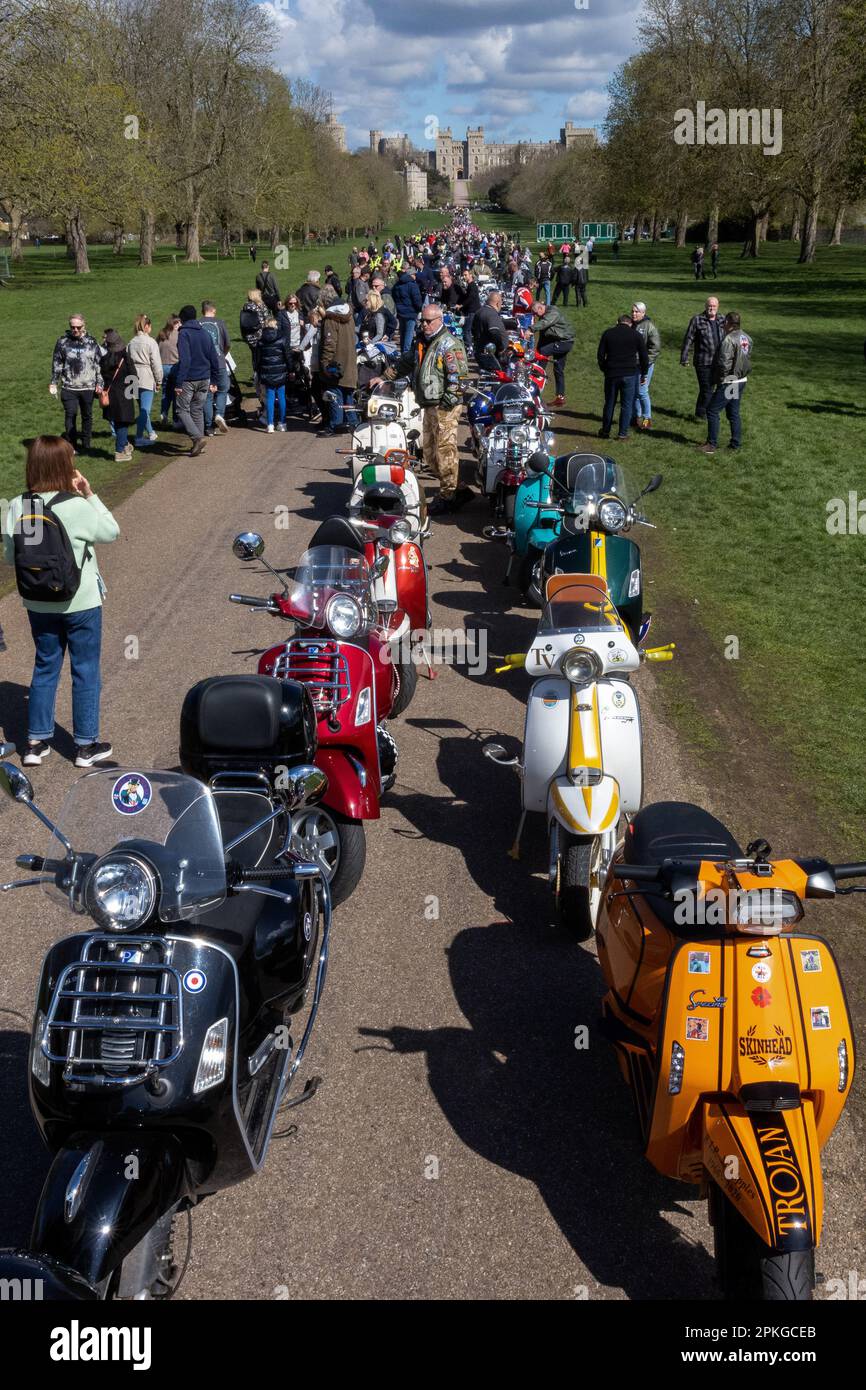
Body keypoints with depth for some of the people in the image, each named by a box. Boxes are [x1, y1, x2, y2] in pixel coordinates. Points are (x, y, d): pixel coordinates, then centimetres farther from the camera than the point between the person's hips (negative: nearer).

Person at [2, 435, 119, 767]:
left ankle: (36, 743, 23)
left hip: (38, 603, 4)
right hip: (81, 602, -4)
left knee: (45, 668, 18)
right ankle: (86, 745, 18)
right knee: (85, 671, 10)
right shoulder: (77, 506, -20)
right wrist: (90, 494, -4)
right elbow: (111, 532, -4)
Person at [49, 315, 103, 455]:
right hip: (69, 387, -1)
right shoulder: (62, 342, 1)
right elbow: (56, 364, 6)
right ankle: (71, 445, 4)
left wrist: (99, 383, 2)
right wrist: (54, 383, 4)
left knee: (87, 416, 11)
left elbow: (99, 364, 6)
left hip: (88, 387, 1)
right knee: (70, 415, -3)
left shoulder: (92, 342, 3)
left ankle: (86, 444, 23)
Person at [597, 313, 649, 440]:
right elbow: (644, 357, 3)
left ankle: (605, 431, 21)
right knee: (627, 405, 6)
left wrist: (603, 369, 18)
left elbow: (600, 354, 5)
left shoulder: (608, 333, 4)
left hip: (611, 374, 1)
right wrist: (643, 373, 14)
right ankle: (623, 433, 6)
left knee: (609, 403, 13)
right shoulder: (636, 335, 2)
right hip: (629, 375, -1)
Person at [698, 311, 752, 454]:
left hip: (728, 382, -9)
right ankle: (736, 443, 18)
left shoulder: (728, 340, -19)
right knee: (734, 413, 16)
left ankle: (712, 445, -1)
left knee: (712, 411, -1)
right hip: (741, 381, 9)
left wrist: (716, 382, -12)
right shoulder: (746, 338, 8)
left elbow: (724, 364, -21)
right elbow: (748, 359, 13)